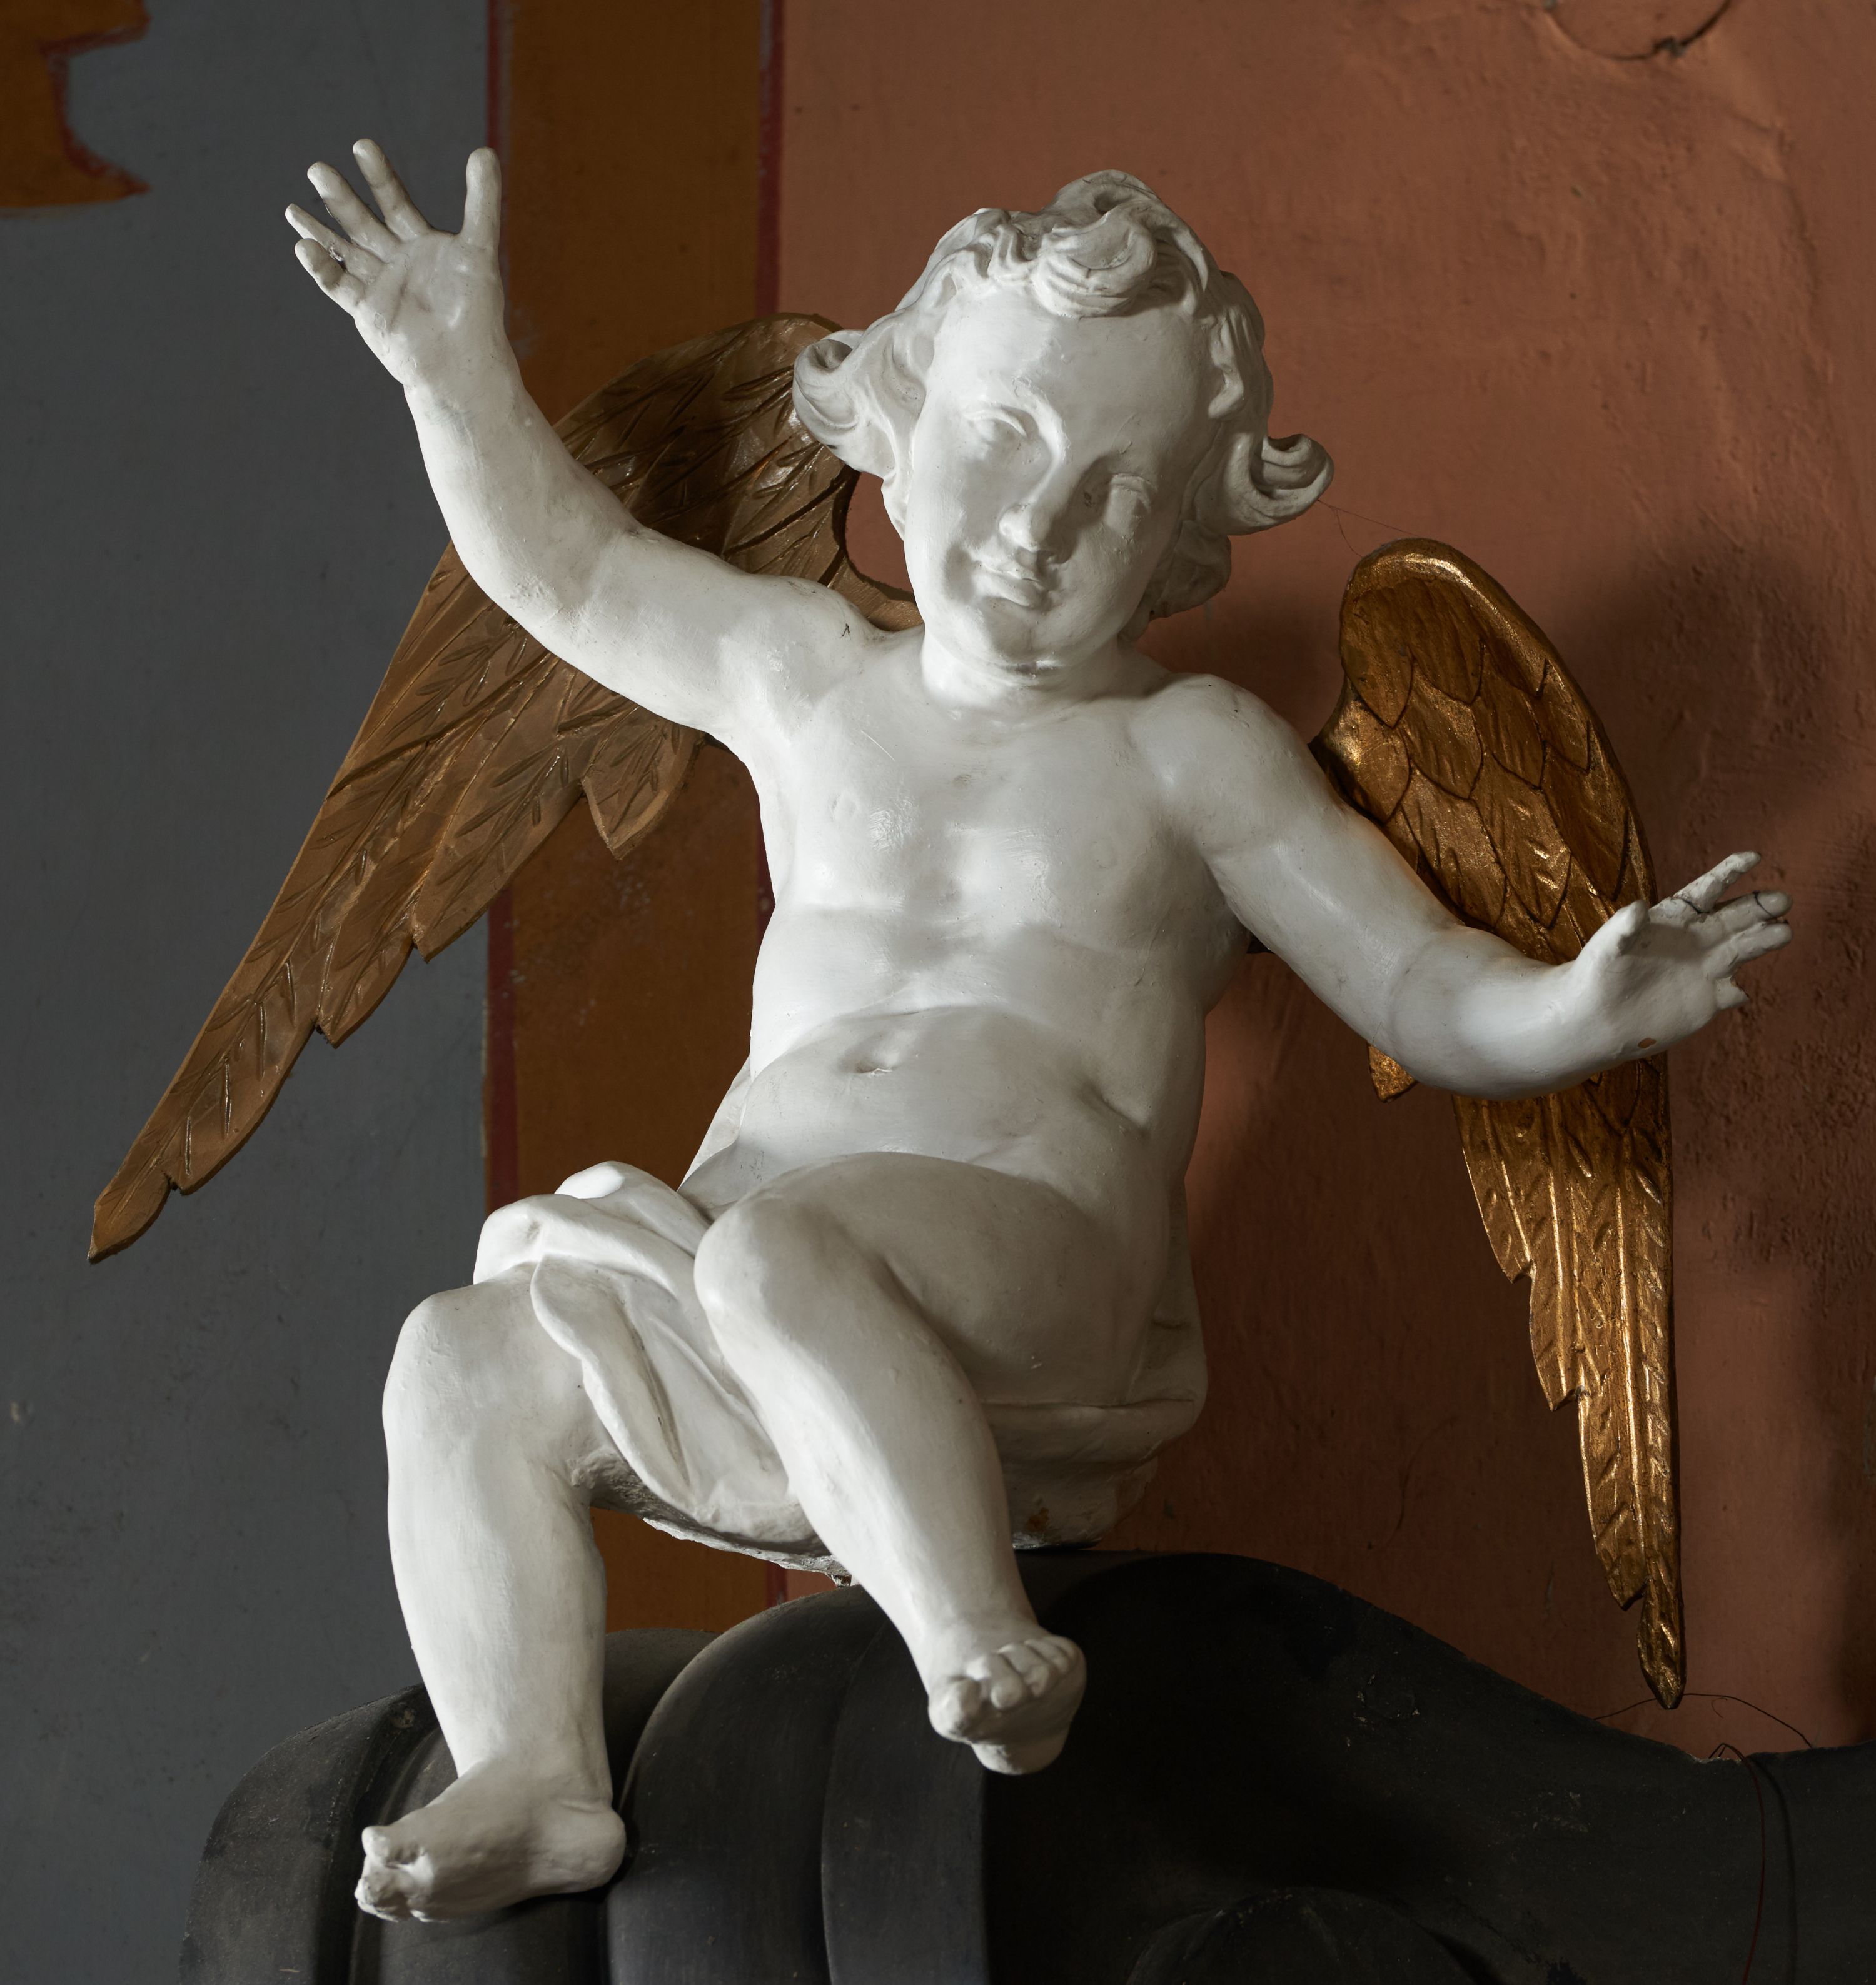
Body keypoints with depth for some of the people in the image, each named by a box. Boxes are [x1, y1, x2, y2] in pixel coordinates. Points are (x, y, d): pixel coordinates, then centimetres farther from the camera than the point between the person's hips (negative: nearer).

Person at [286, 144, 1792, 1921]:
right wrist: (461, 372, 22)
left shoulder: (1185, 753, 6)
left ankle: (978, 1642, -41)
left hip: (1032, 1250, -6)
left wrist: (1578, 1008, -20)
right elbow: (571, 571, 32)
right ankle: (535, 1777, -12)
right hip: (768, 1203, 6)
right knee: (464, 1359, -9)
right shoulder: (809, 676, 19)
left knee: (779, 1259, -36)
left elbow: (1426, 1000, 1)